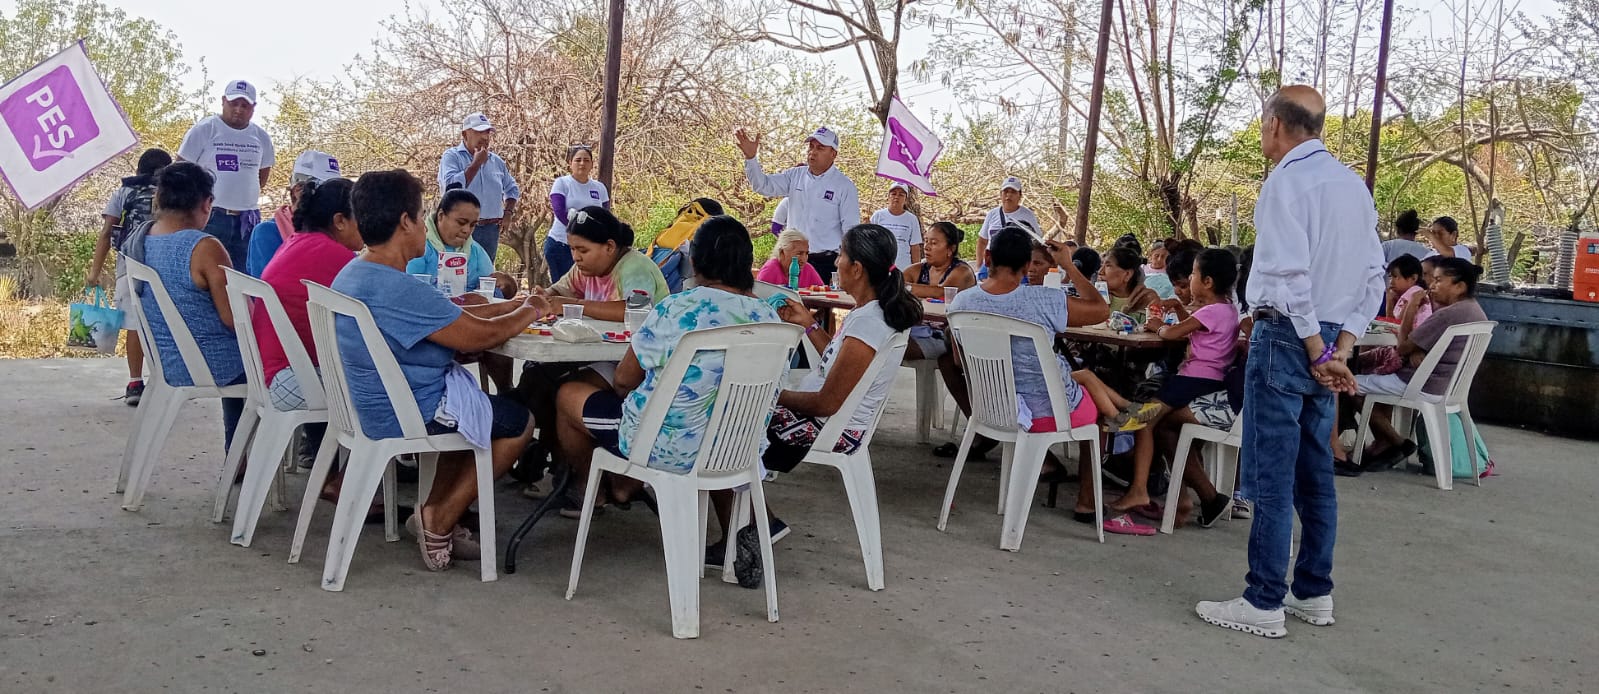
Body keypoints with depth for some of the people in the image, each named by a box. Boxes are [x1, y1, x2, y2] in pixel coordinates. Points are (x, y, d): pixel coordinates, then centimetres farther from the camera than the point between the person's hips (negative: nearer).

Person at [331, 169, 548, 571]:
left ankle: (437, 514, 24)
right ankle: (439, 521, 9)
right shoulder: (396, 289, -28)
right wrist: (531, 312, -6)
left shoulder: (352, 274, 6)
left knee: (481, 406, 29)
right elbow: (481, 335, -24)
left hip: (372, 405, 10)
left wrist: (512, 307, 9)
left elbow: (449, 318, 11)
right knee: (518, 423, 7)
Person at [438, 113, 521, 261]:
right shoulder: (452, 156, -3)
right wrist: (476, 163, -12)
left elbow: (512, 188, 28)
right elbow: (451, 186, -20)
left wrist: (508, 211, 11)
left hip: (491, 230, 5)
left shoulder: (496, 161, 14)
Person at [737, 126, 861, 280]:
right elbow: (763, 185, 3)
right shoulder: (794, 176, 9)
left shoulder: (845, 186, -2)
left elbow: (851, 229, -4)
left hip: (828, 262, -4)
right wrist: (750, 157, -11)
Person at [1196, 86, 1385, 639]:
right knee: (1315, 473, 14)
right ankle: (1314, 593, 22)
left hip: (1287, 335, -9)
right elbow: (1374, 275, 10)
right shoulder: (1352, 182, 14)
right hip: (1328, 338, 9)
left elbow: (1292, 275, -22)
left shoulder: (1286, 181, -12)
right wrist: (1341, 347, 4)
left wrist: (1316, 350, -15)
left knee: (1272, 475, -4)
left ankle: (1264, 604, 1)